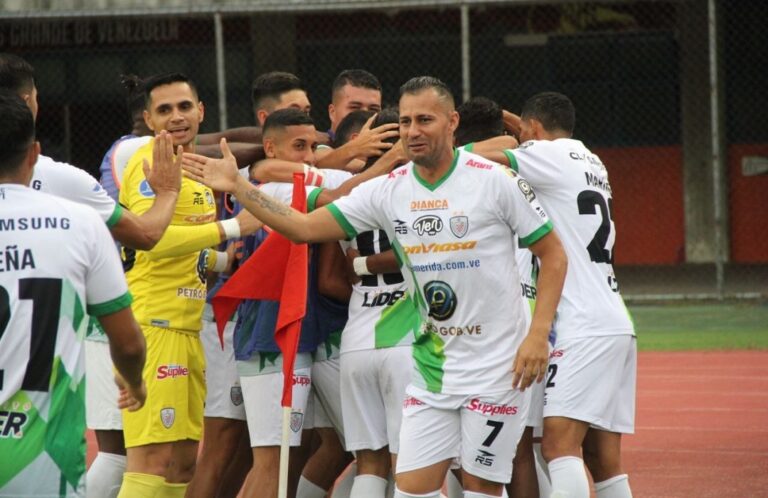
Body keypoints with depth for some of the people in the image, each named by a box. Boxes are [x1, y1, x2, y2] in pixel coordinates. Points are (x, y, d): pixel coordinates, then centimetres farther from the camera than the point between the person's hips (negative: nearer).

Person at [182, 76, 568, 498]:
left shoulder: (494, 180, -9)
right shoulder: (388, 191, 3)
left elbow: (553, 254, -3)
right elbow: (304, 227, 3)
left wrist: (538, 333, -12)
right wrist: (236, 186, -3)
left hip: (493, 365, -4)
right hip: (429, 369, 4)